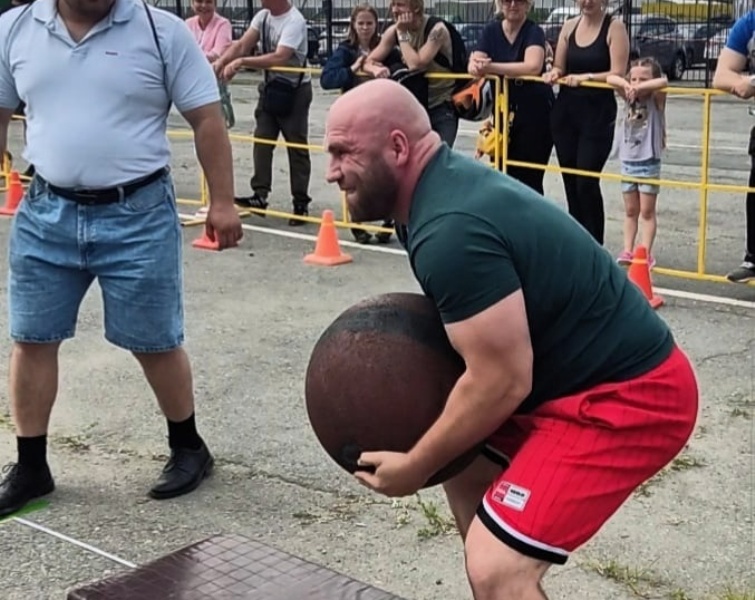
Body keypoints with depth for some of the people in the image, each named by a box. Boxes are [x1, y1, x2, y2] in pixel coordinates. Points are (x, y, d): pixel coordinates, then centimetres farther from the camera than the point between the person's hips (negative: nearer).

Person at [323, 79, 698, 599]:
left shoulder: (451, 231, -26)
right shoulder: (450, 181, 6)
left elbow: (502, 380, -23)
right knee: (468, 470, 24)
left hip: (628, 396, -11)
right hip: (601, 369, 11)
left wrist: (415, 466, -10)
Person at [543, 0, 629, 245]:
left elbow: (618, 74, -13)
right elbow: (559, 66, 12)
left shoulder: (614, 27, -6)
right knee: (570, 182, 8)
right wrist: (554, 74, -10)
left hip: (599, 114, -5)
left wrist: (586, 77, -26)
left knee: (587, 183, -9)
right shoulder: (570, 26, 10)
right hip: (565, 111, 5)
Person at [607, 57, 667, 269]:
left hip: (649, 163, -4)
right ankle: (628, 251, 15)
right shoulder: (629, 98, 5)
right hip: (628, 162, 4)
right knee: (630, 211, 11)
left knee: (647, 211, 2)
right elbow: (610, 78, -4)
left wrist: (640, 87, -30)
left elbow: (663, 82, -26)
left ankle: (645, 253, 4)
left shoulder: (656, 99, -6)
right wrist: (625, 84, -21)